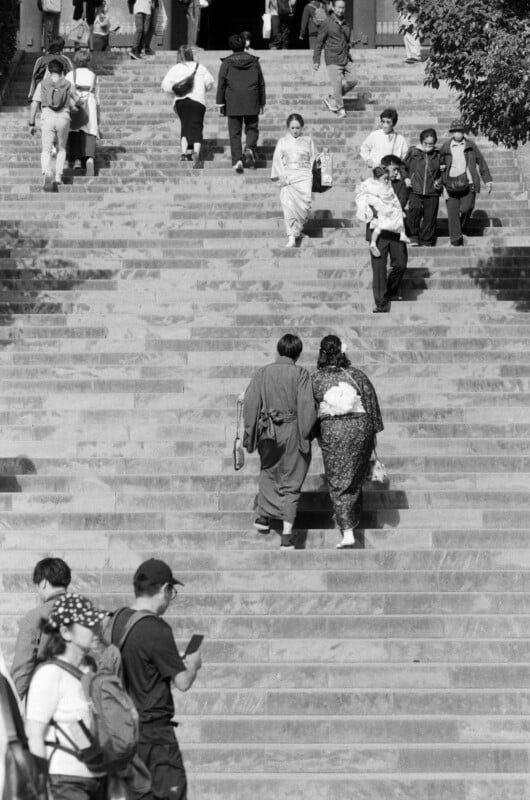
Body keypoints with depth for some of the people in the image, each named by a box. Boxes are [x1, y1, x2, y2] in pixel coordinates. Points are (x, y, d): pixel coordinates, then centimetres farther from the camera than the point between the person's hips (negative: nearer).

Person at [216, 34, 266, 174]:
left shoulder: (227, 63, 1)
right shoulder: (254, 61, 7)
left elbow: (221, 84, -1)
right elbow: (261, 83, 10)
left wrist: (220, 103, 3)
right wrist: (262, 102, 17)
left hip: (233, 104, -1)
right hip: (252, 103, 1)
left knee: (235, 132, 3)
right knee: (252, 128, 12)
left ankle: (237, 160, -7)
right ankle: (250, 147, -17)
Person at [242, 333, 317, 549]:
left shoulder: (263, 373, -2)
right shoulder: (300, 374, -9)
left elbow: (250, 403, -3)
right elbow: (306, 406, -13)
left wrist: (249, 434, 4)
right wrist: (306, 435, -3)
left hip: (268, 432, 2)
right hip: (292, 432, -2)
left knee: (268, 471, 29)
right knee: (291, 482, 7)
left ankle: (264, 515, 25)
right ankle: (287, 533, -1)